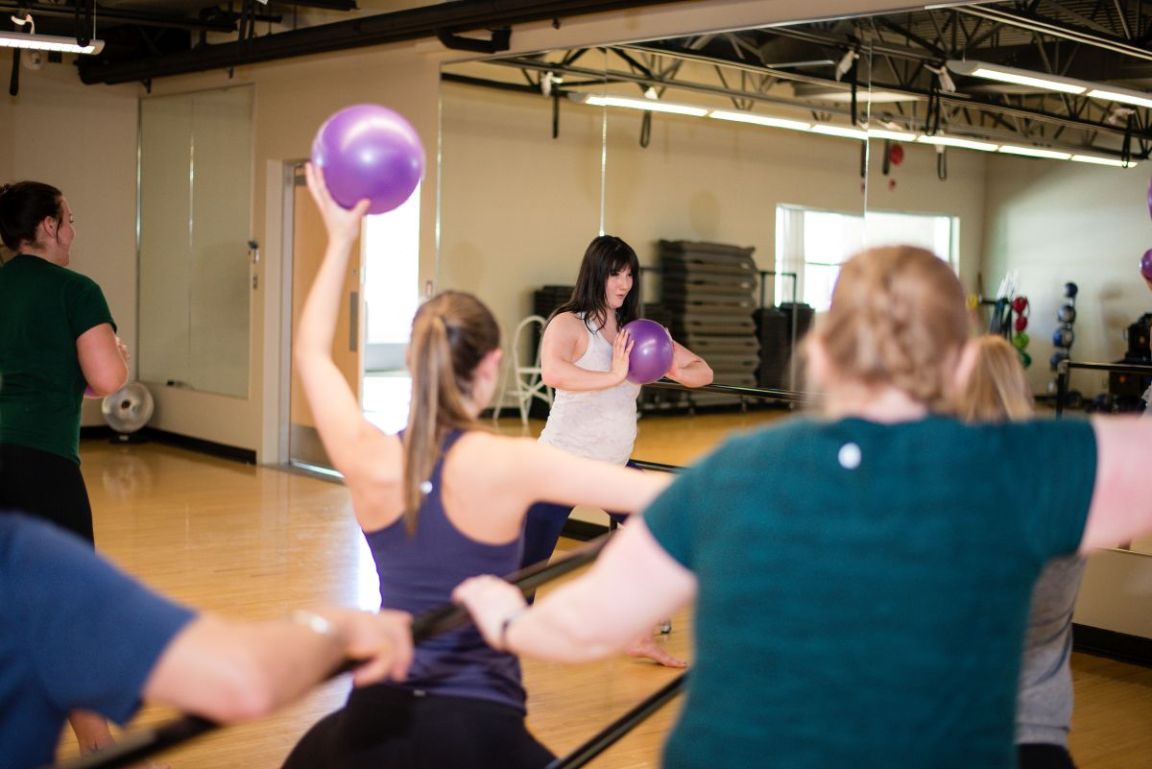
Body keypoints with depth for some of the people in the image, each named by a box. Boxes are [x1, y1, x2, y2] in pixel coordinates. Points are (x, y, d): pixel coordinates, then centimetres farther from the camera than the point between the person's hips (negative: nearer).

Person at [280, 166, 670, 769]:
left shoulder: (368, 461, -3)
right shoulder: (505, 464, -14)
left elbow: (311, 354, 14)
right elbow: (654, 493, -16)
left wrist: (341, 238, 17)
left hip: (376, 719, 4)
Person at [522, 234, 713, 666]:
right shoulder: (568, 324, -14)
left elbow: (702, 372, 4)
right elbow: (552, 372, -36)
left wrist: (673, 369, -17)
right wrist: (614, 376, -39)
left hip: (614, 467, 7)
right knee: (527, 565, -9)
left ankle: (640, 639, 29)